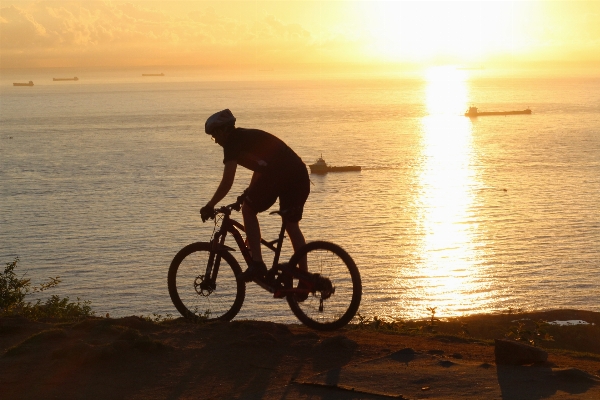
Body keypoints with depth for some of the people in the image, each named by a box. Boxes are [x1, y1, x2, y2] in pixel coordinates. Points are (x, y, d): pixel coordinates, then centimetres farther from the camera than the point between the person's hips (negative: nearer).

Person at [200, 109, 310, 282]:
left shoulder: (233, 142, 2)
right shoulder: (249, 137, 29)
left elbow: (227, 181, -6)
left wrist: (210, 206, 1)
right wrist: (248, 194, 43)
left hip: (278, 175, -9)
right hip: (300, 175, 9)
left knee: (248, 210, 7)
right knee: (292, 225, 15)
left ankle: (257, 264, 1)